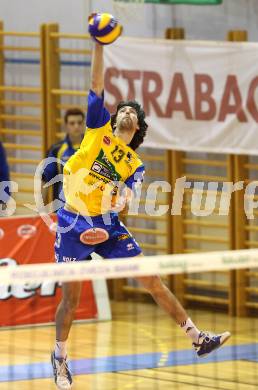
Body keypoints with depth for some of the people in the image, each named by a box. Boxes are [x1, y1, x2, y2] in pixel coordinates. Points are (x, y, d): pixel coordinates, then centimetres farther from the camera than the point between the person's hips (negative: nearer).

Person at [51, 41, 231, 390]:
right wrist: (99, 46, -9)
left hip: (107, 226, 2)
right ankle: (60, 358, 20)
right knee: (71, 298, 0)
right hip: (74, 225, -2)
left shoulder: (135, 165, 10)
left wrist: (117, 193, -29)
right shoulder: (99, 129, 6)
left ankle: (197, 338, 4)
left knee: (152, 281, 0)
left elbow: (128, 195, -7)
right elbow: (96, 85, -2)